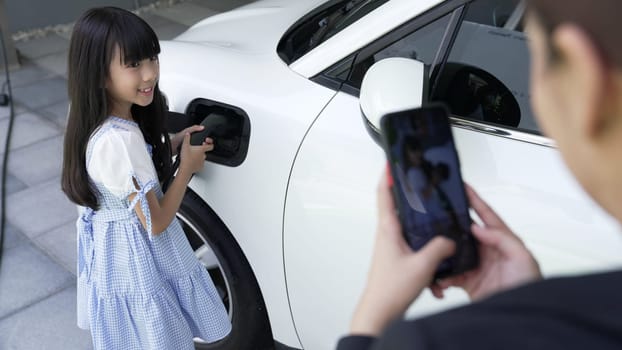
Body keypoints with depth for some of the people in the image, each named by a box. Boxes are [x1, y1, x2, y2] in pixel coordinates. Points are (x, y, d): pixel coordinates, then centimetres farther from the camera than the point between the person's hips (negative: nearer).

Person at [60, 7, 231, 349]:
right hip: (135, 253, -8)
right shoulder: (120, 140, -35)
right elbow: (155, 222, -27)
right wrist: (188, 166, -16)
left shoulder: (100, 120, -8)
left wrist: (175, 141, -1)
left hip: (110, 243, 8)